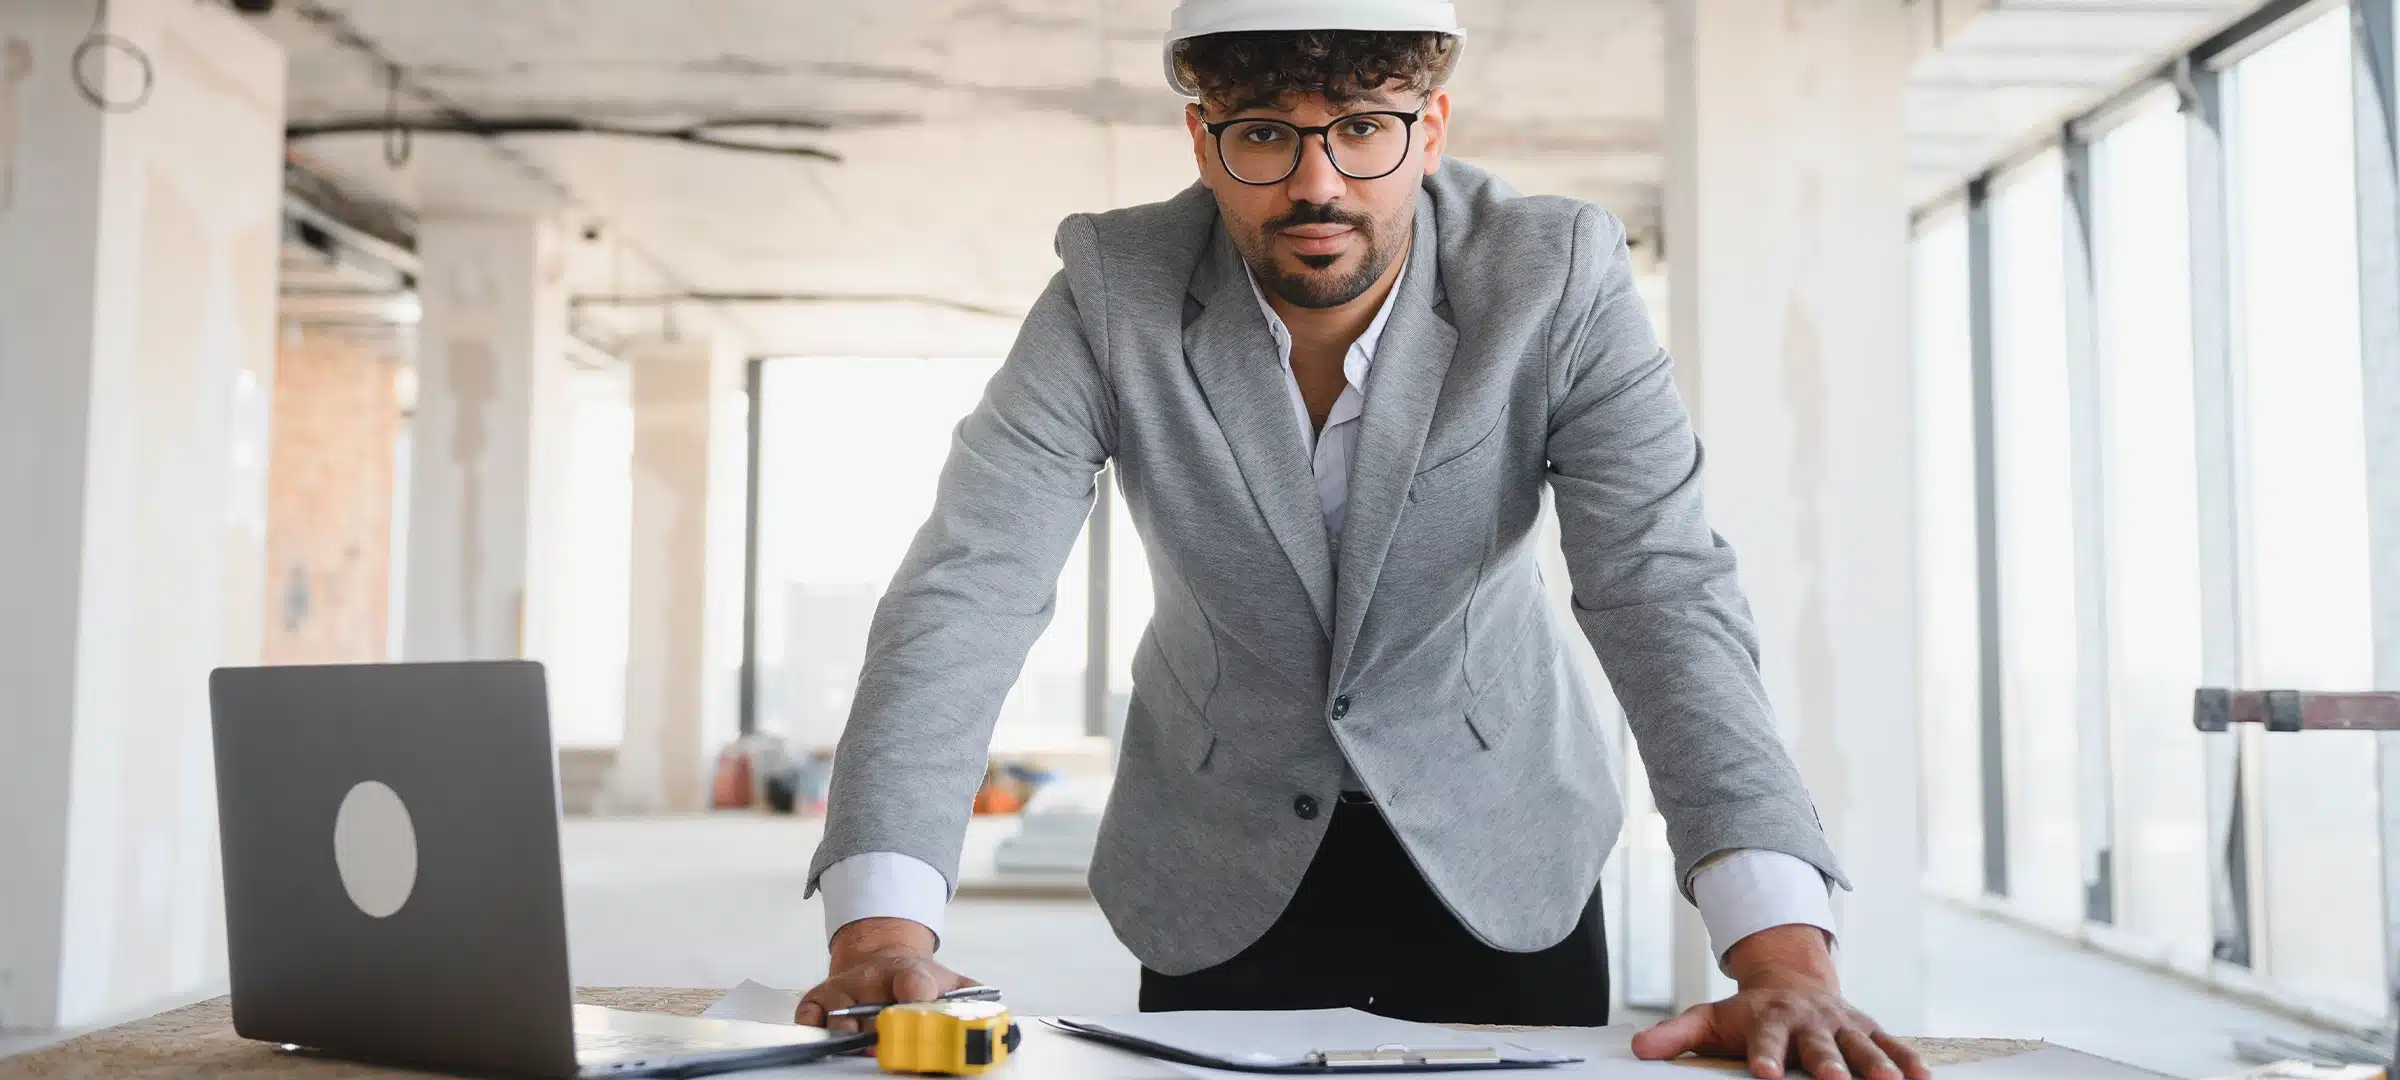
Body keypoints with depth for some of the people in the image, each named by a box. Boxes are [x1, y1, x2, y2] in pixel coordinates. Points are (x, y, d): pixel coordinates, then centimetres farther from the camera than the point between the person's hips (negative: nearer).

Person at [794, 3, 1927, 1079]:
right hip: (1217, 866, 0)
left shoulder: (1558, 281, -20)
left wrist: (1783, 955, -39)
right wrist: (882, 931, -39)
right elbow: (965, 590, -25)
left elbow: (1662, 591, -27)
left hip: (1503, 852, 0)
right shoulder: (1109, 296, -20)